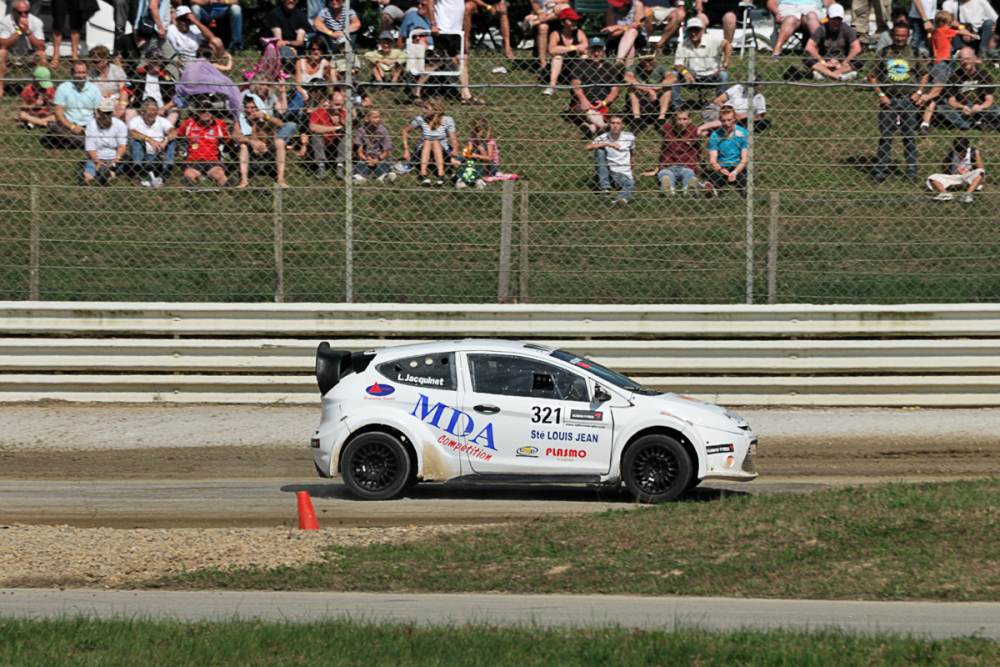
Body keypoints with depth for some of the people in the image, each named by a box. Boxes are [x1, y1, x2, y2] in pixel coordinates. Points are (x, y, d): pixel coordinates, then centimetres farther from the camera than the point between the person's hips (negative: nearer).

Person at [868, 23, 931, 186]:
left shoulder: (914, 54, 7)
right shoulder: (884, 53, 5)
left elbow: (924, 74, 15)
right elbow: (871, 76, 7)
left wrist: (919, 92, 2)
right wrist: (880, 94, -3)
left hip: (908, 99, 0)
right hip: (888, 99, 0)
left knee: (909, 136, 3)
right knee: (885, 136, 0)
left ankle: (911, 172, 11)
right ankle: (881, 173, 5)